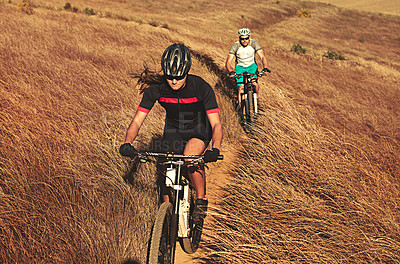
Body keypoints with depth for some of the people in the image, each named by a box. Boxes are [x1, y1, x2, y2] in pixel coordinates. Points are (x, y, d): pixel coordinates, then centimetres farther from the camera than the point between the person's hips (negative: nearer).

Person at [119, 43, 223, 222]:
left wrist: (215, 149, -48)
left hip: (199, 128, -2)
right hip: (173, 128, 3)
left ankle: (202, 199, -6)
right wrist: (127, 143, -40)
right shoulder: (155, 89, -23)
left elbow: (216, 124, -30)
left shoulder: (201, 87, -29)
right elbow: (137, 121, -21)